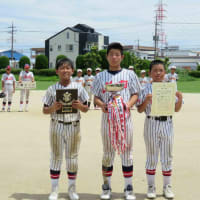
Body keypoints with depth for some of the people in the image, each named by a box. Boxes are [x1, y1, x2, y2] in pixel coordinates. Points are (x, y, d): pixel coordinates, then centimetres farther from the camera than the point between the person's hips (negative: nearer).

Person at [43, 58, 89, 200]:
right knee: (56, 157, 6)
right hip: (56, 126, 0)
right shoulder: (52, 89, 0)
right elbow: (45, 110, 3)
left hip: (73, 126, 0)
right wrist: (53, 108, -17)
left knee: (73, 157, 9)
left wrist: (80, 106, -16)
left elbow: (86, 109, 5)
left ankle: (72, 188, 23)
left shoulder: (78, 88, 1)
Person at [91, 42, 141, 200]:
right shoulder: (101, 76, 8)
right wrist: (101, 104, -13)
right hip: (107, 117, 1)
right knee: (108, 152, 7)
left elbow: (135, 94, 6)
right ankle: (106, 186, 18)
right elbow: (96, 97, 8)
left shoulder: (129, 74, 6)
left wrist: (129, 104, -14)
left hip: (125, 117, 0)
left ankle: (128, 187, 13)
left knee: (127, 151, 4)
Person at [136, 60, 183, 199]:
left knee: (167, 157, 9)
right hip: (152, 124, -2)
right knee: (151, 157, 8)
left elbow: (176, 109, 7)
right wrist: (147, 100, -18)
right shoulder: (146, 89, -2)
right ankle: (151, 187, 17)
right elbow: (140, 110, -1)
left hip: (167, 124, 2)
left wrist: (180, 98, -11)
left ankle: (167, 187, 21)